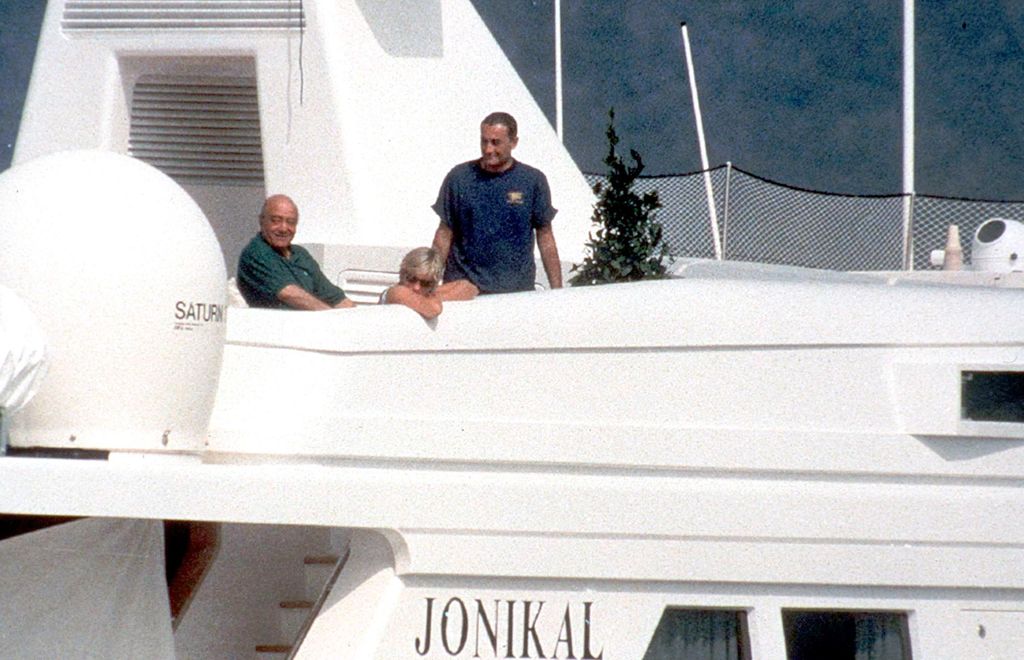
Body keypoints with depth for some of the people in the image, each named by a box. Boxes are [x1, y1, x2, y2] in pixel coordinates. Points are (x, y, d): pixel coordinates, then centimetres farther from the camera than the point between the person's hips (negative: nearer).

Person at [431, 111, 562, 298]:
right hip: (464, 283, 0)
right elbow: (445, 234, 6)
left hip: (517, 290, 0)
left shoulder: (533, 180, 1)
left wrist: (557, 289, 2)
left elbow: (545, 237, 5)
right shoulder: (459, 178, 1)